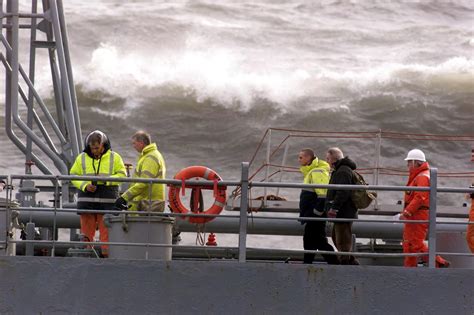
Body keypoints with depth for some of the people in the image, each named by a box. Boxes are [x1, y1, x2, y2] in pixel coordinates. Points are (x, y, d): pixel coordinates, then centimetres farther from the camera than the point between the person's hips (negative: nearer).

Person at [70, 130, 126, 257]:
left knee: (106, 230, -3)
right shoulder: (82, 158, 11)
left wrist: (106, 180, -12)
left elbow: (122, 175, 4)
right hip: (87, 199, 1)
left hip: (107, 200, -1)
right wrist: (85, 186, -8)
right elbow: (73, 175, 9)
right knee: (87, 230, 2)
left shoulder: (114, 158, 7)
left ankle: (107, 254, -2)